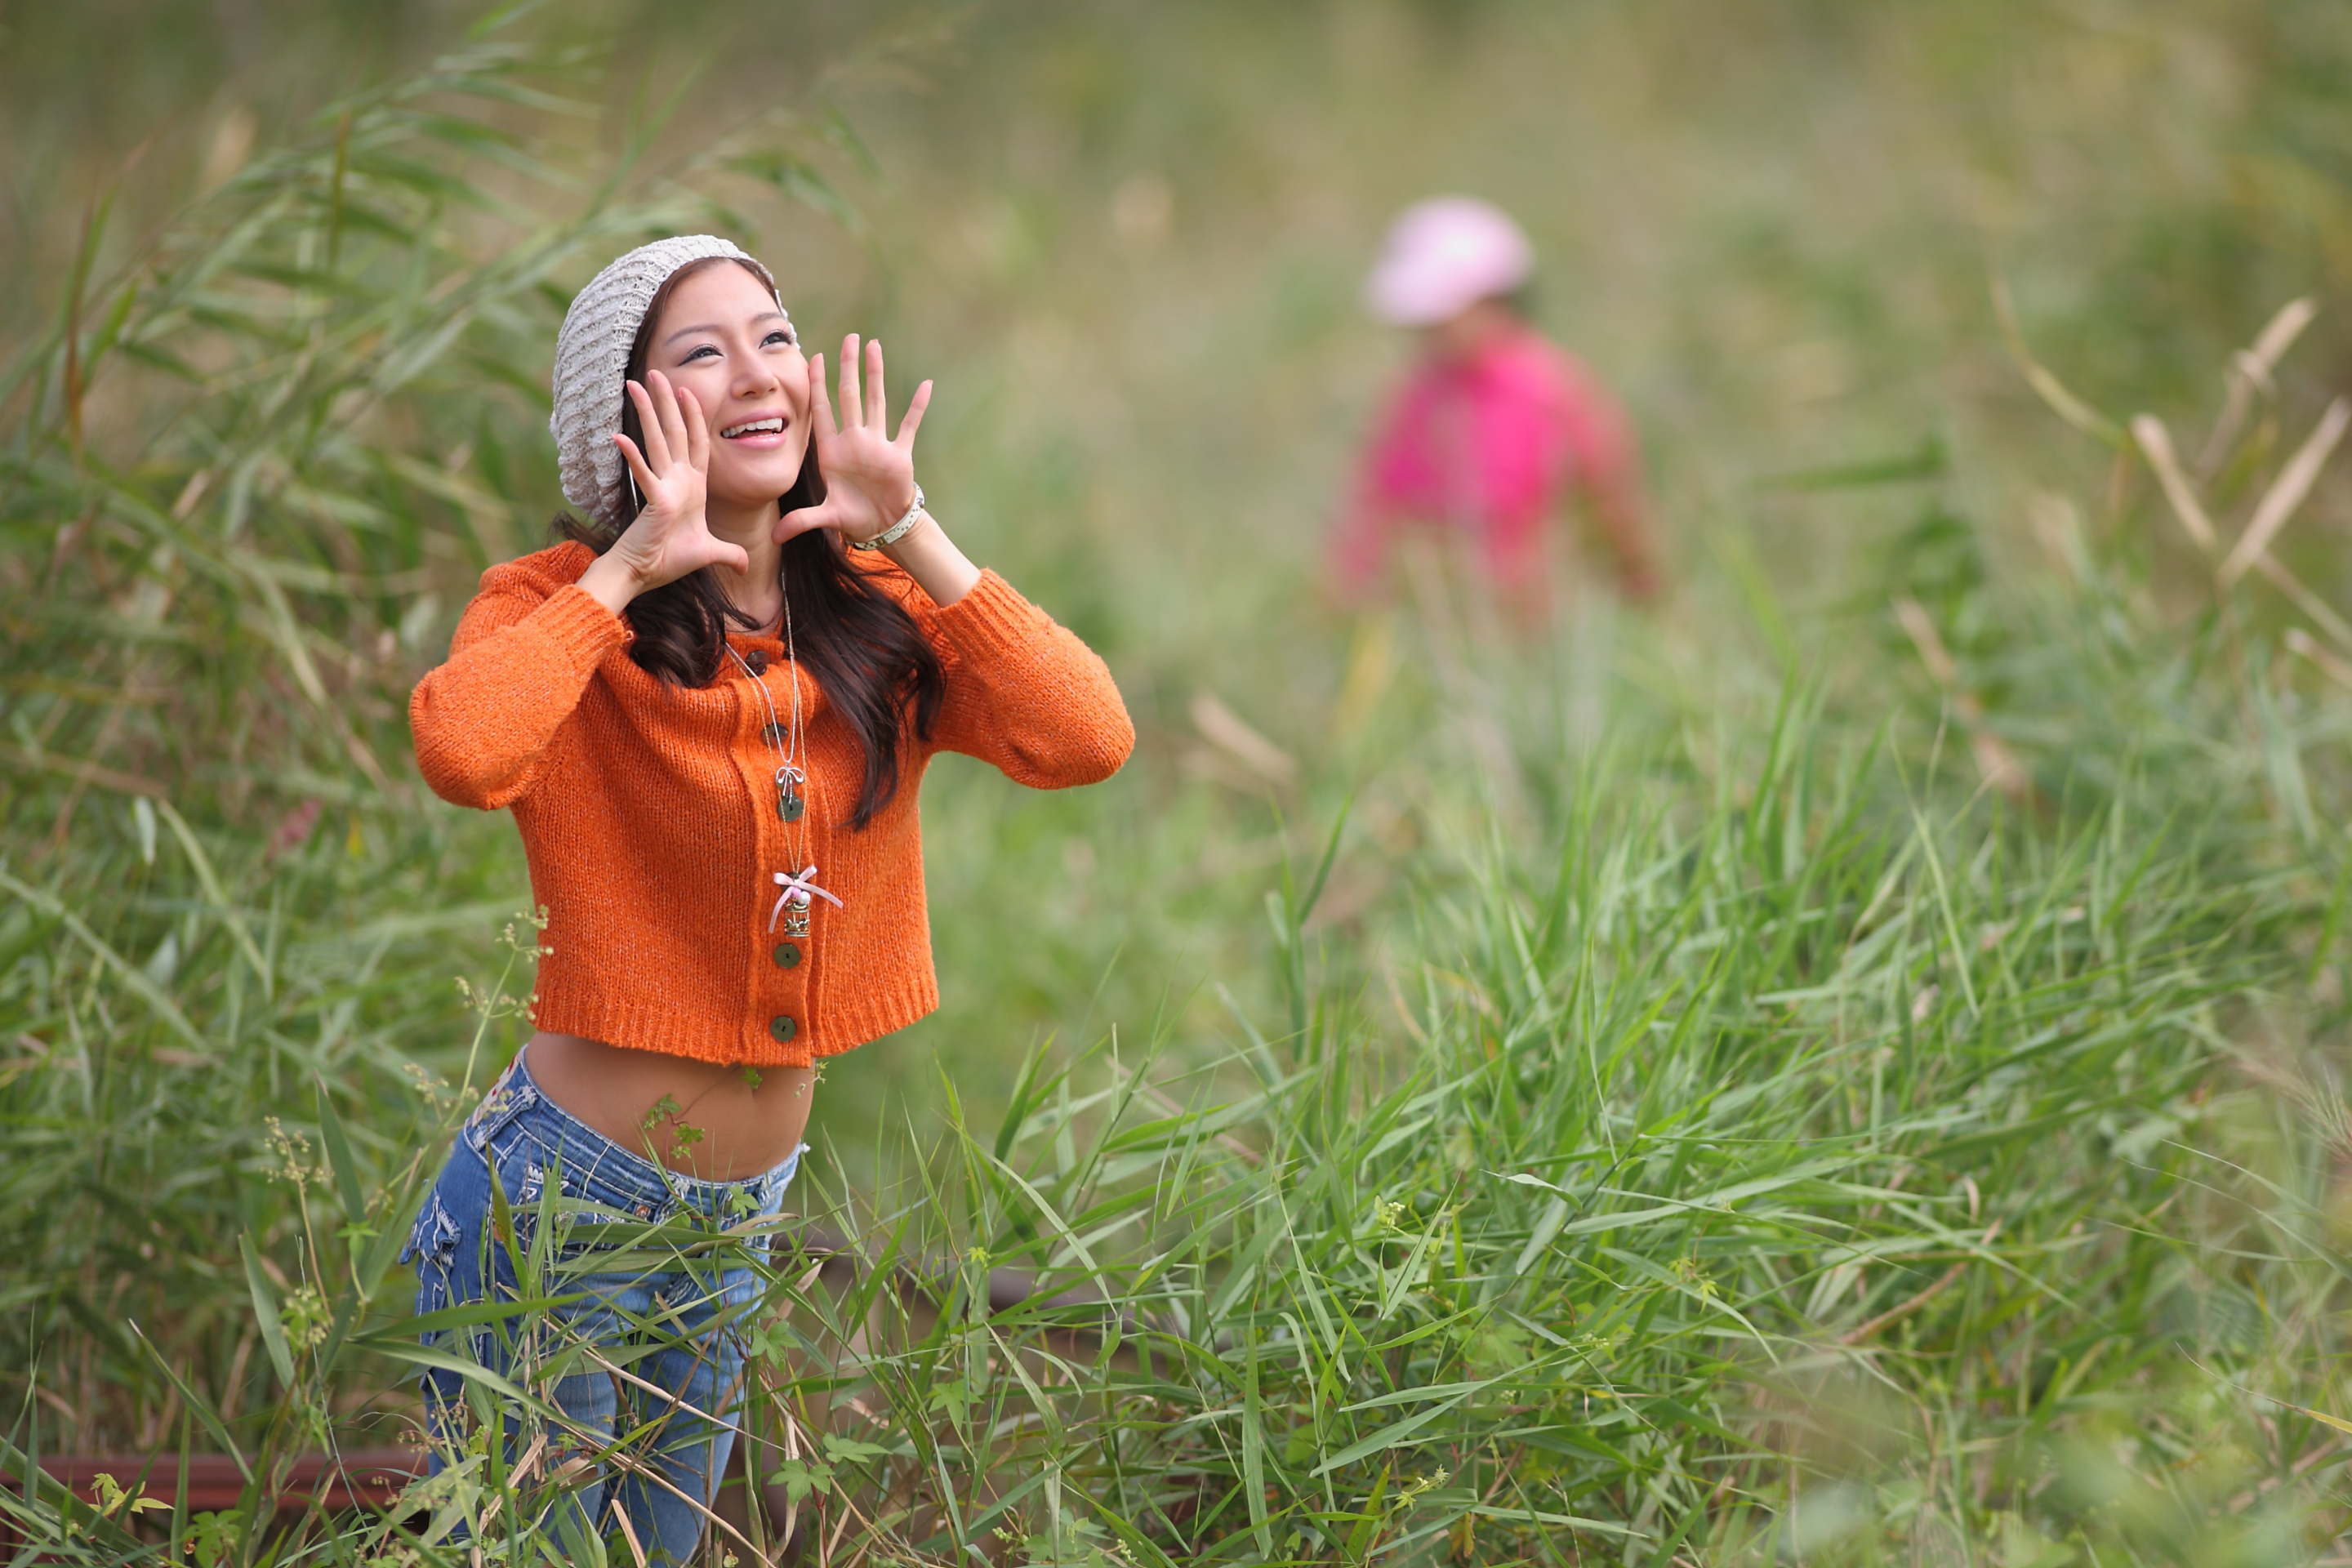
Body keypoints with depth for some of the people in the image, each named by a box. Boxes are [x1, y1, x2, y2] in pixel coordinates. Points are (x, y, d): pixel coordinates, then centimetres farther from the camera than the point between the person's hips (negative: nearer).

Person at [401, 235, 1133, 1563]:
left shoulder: (879, 612, -1)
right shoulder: (565, 606, -14)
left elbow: (1088, 741, -17)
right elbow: (461, 752, -37)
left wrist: (909, 535, -17)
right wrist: (627, 564, -26)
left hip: (750, 1209, 5)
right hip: (564, 1204, -5)